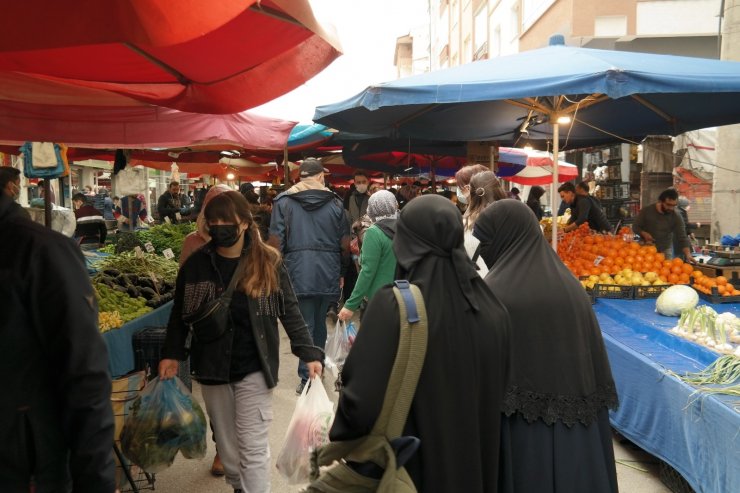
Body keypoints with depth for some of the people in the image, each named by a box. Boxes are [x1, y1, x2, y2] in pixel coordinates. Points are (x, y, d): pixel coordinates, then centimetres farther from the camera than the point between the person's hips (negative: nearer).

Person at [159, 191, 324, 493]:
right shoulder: (196, 263, -1)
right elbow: (180, 313, 8)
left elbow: (289, 311, -3)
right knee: (226, 442, 17)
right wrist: (171, 354, 1)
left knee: (253, 447, 0)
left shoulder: (268, 263, -6)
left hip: (253, 369, -3)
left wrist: (309, 353, -9)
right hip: (212, 367, 3)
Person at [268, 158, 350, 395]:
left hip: (299, 273, -2)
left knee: (305, 326, 2)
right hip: (328, 275, 2)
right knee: (320, 324, 16)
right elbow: (345, 244, 6)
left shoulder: (283, 201, 1)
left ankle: (308, 378, 4)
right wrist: (342, 272, 17)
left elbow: (275, 241, -5)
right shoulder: (335, 202, 5)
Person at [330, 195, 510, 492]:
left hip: (409, 467, -4)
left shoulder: (393, 305, -23)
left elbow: (362, 400, -25)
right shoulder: (492, 308, -8)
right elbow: (496, 395, 3)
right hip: (475, 465, 4)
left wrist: (340, 434, -4)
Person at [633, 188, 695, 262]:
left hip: (665, 251, 1)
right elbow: (635, 227, 0)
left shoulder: (676, 217, -9)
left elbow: (682, 237, -11)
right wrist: (644, 233, -21)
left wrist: (688, 255, -26)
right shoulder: (646, 211, -9)